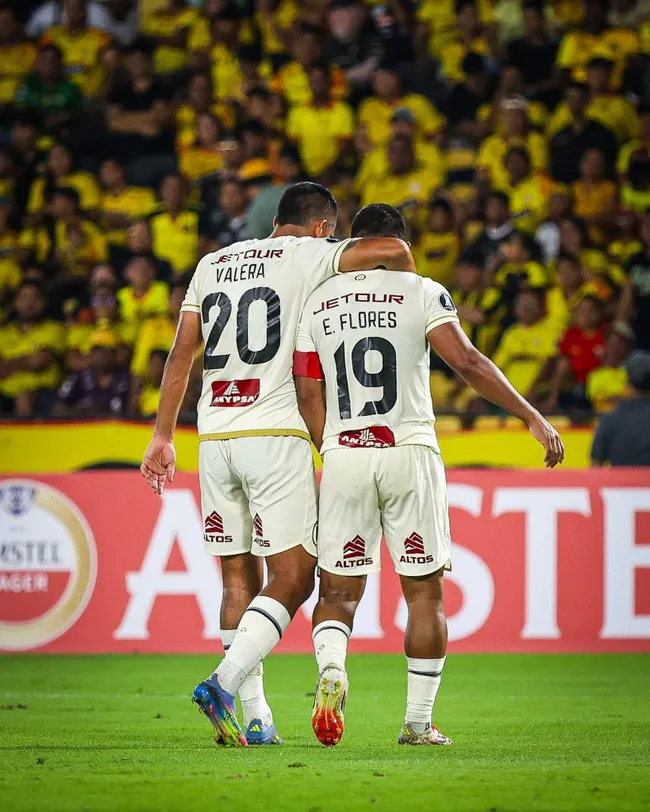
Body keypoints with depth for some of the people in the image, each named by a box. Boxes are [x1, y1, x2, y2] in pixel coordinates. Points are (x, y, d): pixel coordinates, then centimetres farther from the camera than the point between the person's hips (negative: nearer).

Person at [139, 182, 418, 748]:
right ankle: (225, 683, -20)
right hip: (276, 434, -6)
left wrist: (164, 435, 15)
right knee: (292, 578, -3)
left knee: (239, 579, 9)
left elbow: (182, 354, 13)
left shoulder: (213, 264, 17)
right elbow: (393, 250, -11)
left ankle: (256, 720, 7)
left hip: (216, 440, 6)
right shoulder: (309, 256, 1)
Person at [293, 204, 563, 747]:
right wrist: (533, 417, -11)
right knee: (425, 591, 9)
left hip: (344, 457, 2)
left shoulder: (319, 305, 9)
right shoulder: (421, 294, -2)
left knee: (339, 590, 8)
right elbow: (466, 362, -13)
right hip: (409, 452, -2)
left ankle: (331, 666, -23)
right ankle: (418, 722, 10)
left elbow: (309, 399, 10)